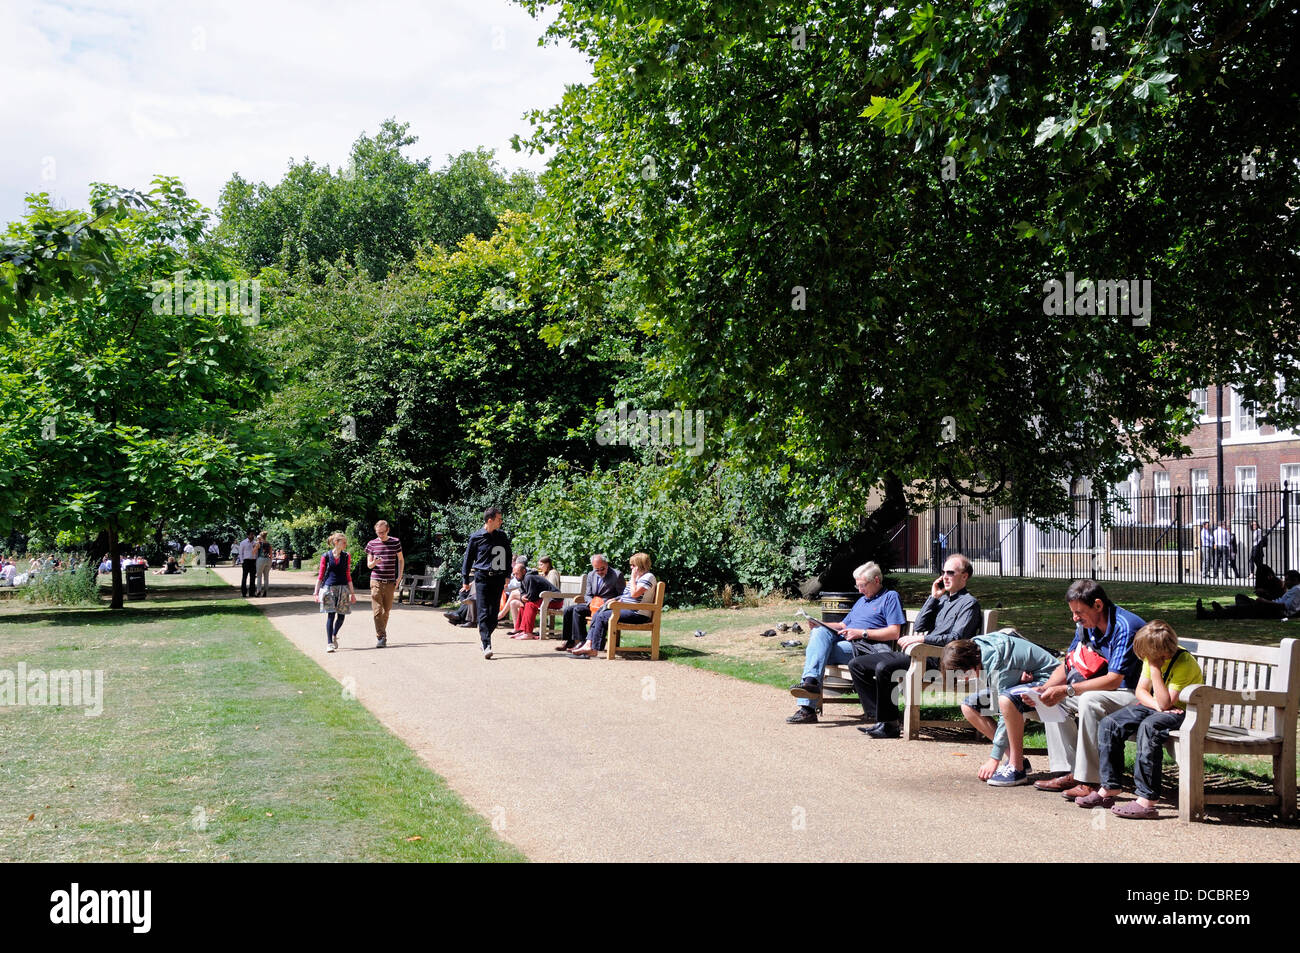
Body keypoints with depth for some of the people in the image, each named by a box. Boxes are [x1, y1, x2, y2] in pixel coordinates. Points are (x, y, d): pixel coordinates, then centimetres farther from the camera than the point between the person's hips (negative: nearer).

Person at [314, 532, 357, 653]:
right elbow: (321, 575, 4)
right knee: (330, 615, -9)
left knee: (341, 615, 3)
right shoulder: (326, 556, 1)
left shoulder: (346, 557, 8)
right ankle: (329, 643, -5)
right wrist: (316, 592, -1)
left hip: (343, 588, 3)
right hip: (329, 588, -3)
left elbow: (348, 576, 11)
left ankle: (334, 635, 31)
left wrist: (352, 593, 9)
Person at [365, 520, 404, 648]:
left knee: (386, 611, 6)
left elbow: (401, 560, 14)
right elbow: (369, 564, 7)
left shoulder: (395, 542, 4)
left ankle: (380, 635, 21)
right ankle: (381, 638, -10)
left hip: (390, 582, 1)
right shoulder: (372, 544, 3)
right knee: (377, 611, -10)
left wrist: (399, 577, 5)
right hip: (376, 581, -1)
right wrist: (374, 562, -17)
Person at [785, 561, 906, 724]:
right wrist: (821, 625, 11)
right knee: (820, 631, -25)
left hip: (865, 648, -7)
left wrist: (862, 633, -12)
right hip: (844, 642, 7)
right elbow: (844, 625, 31)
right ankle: (811, 680, -40)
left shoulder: (890, 597, 6)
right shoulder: (862, 600, 33)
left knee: (817, 650, -27)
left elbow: (894, 632, -6)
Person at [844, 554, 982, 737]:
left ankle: (890, 724, -21)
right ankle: (878, 716, -8)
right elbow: (918, 626, 15)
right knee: (857, 665, 0)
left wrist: (922, 639, -18)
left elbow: (956, 638, -15)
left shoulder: (969, 603, -1)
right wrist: (933, 597, 10)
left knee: (883, 667, -33)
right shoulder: (942, 599, 25)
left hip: (935, 659, -9)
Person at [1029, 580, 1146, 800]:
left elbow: (1113, 680, -28)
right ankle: (1069, 772, -5)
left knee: (1090, 700, -35)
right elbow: (1067, 665, 8)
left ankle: (1088, 781, -30)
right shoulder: (1086, 625, 3)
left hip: (1133, 694, -9)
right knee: (1051, 699, -1)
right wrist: (1044, 689, -10)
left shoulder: (1126, 627, -23)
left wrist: (1067, 690, -30)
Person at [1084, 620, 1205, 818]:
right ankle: (1110, 788, -4)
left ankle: (1147, 801, -39)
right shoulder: (1152, 658, -1)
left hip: (1181, 712, -8)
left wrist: (1155, 668, -30)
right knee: (1108, 724, -10)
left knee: (1149, 727, -38)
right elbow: (1141, 690, 4)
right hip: (1155, 706, 8)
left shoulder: (1184, 663, -24)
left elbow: (1165, 703, -29)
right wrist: (1157, 704, -16)